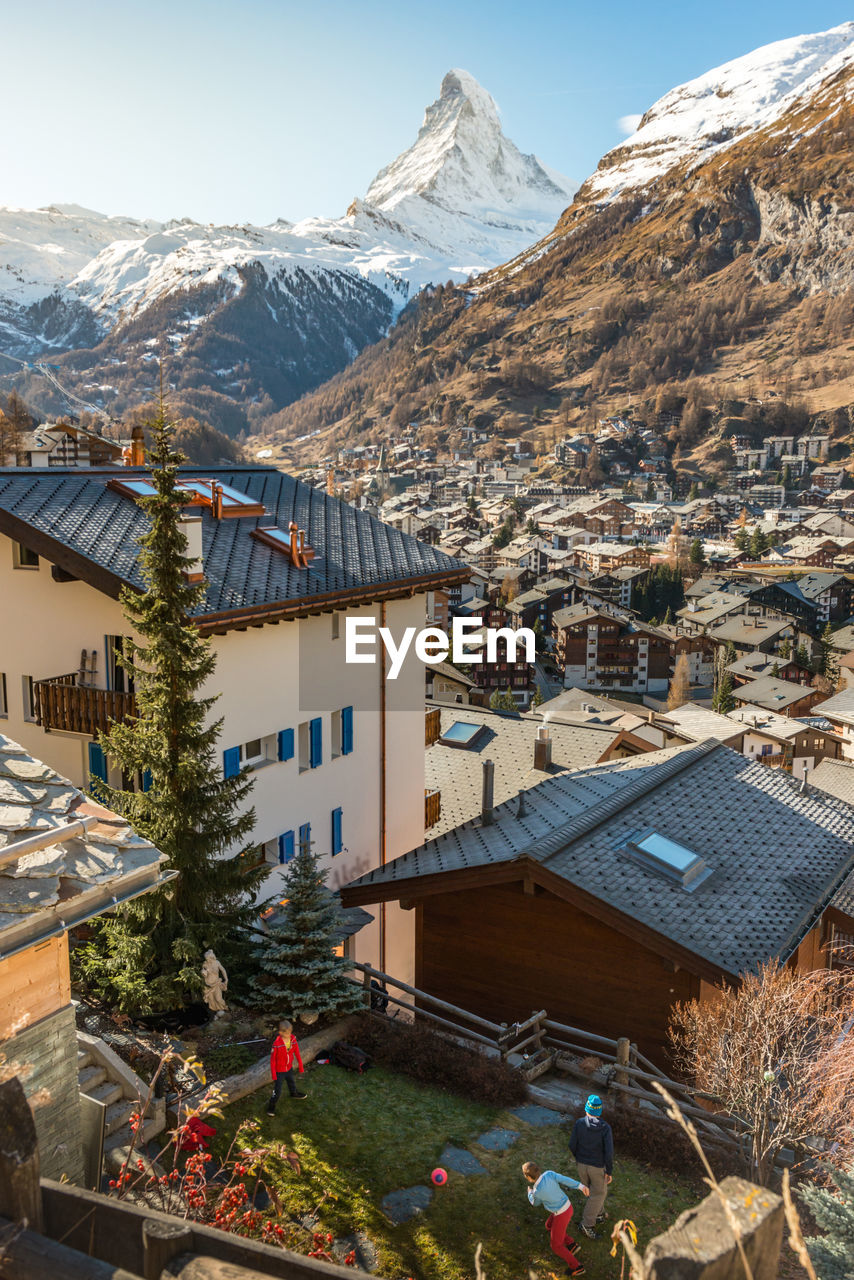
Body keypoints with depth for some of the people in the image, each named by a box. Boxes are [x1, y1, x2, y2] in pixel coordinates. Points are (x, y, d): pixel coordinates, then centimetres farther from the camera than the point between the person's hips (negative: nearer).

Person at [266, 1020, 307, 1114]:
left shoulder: (293, 1039, -18)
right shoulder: (276, 1044, -32)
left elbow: (297, 1053, -3)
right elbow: (272, 1059, -20)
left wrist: (301, 1066, 5)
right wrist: (273, 1074, -14)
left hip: (289, 1068, 5)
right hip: (279, 1071, -5)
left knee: (291, 1082, 30)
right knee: (277, 1090, 3)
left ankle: (294, 1093, 59)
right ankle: (271, 1107, 25)